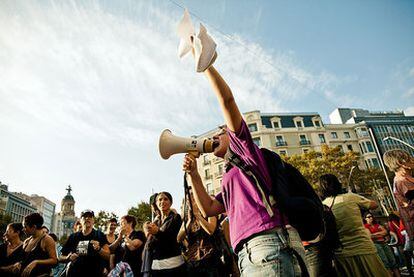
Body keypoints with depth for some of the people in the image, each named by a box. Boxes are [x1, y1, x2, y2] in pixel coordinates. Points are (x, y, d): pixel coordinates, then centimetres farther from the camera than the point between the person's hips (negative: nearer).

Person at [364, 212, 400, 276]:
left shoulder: (377, 224, 20)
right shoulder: (365, 226, 3)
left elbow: (385, 231, 11)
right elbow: (370, 236, -8)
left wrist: (376, 233, -2)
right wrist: (381, 234, 2)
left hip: (384, 243, 5)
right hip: (375, 244, -5)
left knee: (393, 260, -4)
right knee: (385, 262, -15)